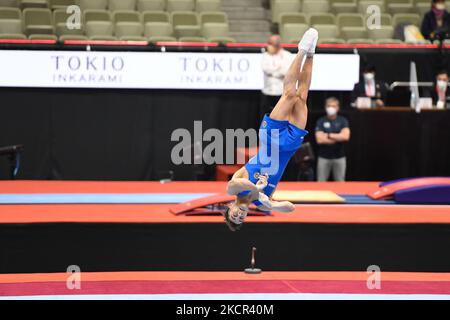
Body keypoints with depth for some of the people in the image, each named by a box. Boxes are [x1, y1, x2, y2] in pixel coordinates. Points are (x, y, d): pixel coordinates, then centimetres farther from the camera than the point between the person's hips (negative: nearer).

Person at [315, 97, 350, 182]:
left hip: (339, 157, 1)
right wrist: (338, 138, -8)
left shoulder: (343, 121, 3)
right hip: (324, 157, -1)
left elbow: (346, 136, -13)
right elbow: (319, 139, -11)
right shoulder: (321, 121, 1)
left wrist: (328, 135, -11)